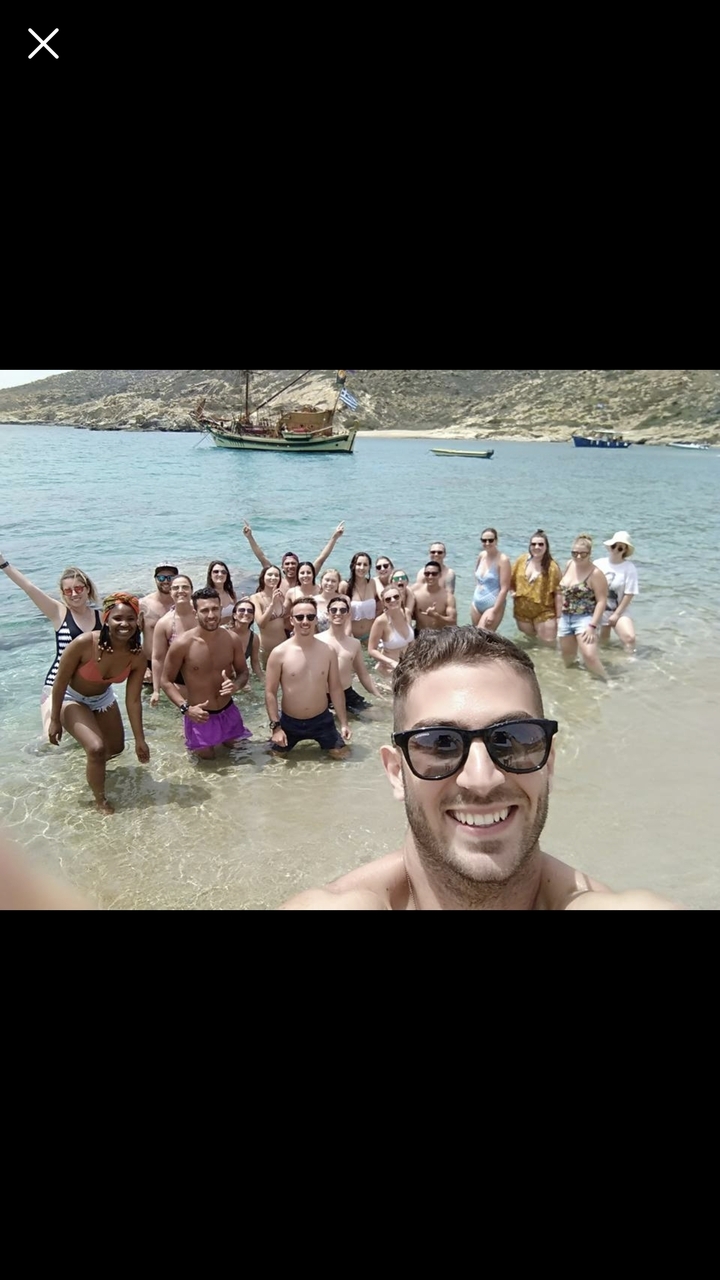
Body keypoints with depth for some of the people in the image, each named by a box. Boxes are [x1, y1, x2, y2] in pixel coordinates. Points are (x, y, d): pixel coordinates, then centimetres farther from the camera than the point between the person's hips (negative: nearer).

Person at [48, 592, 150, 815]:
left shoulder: (137, 656, -26)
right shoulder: (84, 644, -38)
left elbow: (133, 700, -16)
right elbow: (60, 681, -23)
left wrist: (140, 739, -12)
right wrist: (55, 720, -14)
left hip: (103, 698, 5)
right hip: (72, 699, -5)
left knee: (116, 748, 22)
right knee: (97, 748, -24)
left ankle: (94, 769, 58)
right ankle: (100, 801, 1)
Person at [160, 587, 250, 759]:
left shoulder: (232, 639, -12)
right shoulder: (182, 644, -22)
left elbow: (244, 672, 3)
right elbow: (167, 681, -11)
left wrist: (236, 685, -21)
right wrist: (185, 708, -23)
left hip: (228, 710, 4)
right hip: (200, 715, -3)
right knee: (207, 756, 11)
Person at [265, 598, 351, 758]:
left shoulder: (328, 651, -6)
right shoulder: (279, 653, -14)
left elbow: (336, 688, 2)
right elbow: (270, 692, -8)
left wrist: (344, 723, 1)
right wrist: (276, 726, -12)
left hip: (322, 720, 2)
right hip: (289, 721, -1)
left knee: (341, 754, 3)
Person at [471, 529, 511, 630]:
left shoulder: (502, 560, -14)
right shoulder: (481, 555, 5)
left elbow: (504, 589, -17)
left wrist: (494, 612, -19)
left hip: (493, 605, -7)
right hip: (476, 603, 7)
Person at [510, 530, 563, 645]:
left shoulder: (552, 567, -11)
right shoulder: (521, 561, 1)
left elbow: (558, 593, -11)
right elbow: (511, 580, 17)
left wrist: (558, 616, -12)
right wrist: (512, 591, -3)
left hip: (544, 612, -4)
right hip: (522, 611, 4)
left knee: (548, 643, -4)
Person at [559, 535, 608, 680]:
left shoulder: (595, 574, -15)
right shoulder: (569, 565, 6)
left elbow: (602, 601, -17)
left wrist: (592, 625, -24)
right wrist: (560, 612, 21)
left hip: (585, 618, -7)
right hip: (566, 618, 7)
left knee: (589, 656, -25)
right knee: (567, 659, 16)